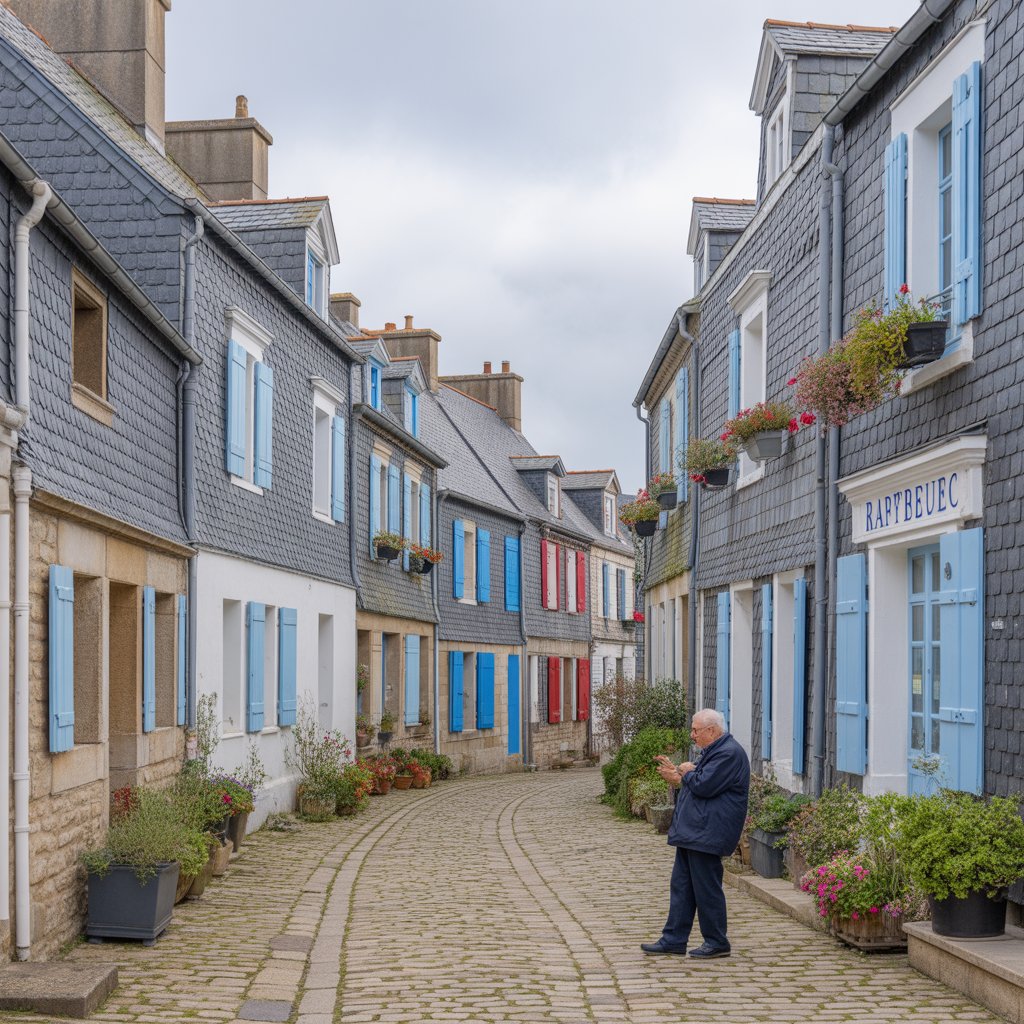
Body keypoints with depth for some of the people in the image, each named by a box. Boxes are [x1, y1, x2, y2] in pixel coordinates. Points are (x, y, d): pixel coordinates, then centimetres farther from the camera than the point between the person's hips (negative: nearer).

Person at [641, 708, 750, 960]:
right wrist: (678, 778, 9)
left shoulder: (729, 754, -17)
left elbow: (703, 787, -24)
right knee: (682, 886, 11)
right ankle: (673, 939, 16)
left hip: (706, 834, -11)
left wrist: (687, 773, -5)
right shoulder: (713, 751, 18)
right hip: (692, 833, 11)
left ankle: (717, 943, 7)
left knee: (707, 889, -3)